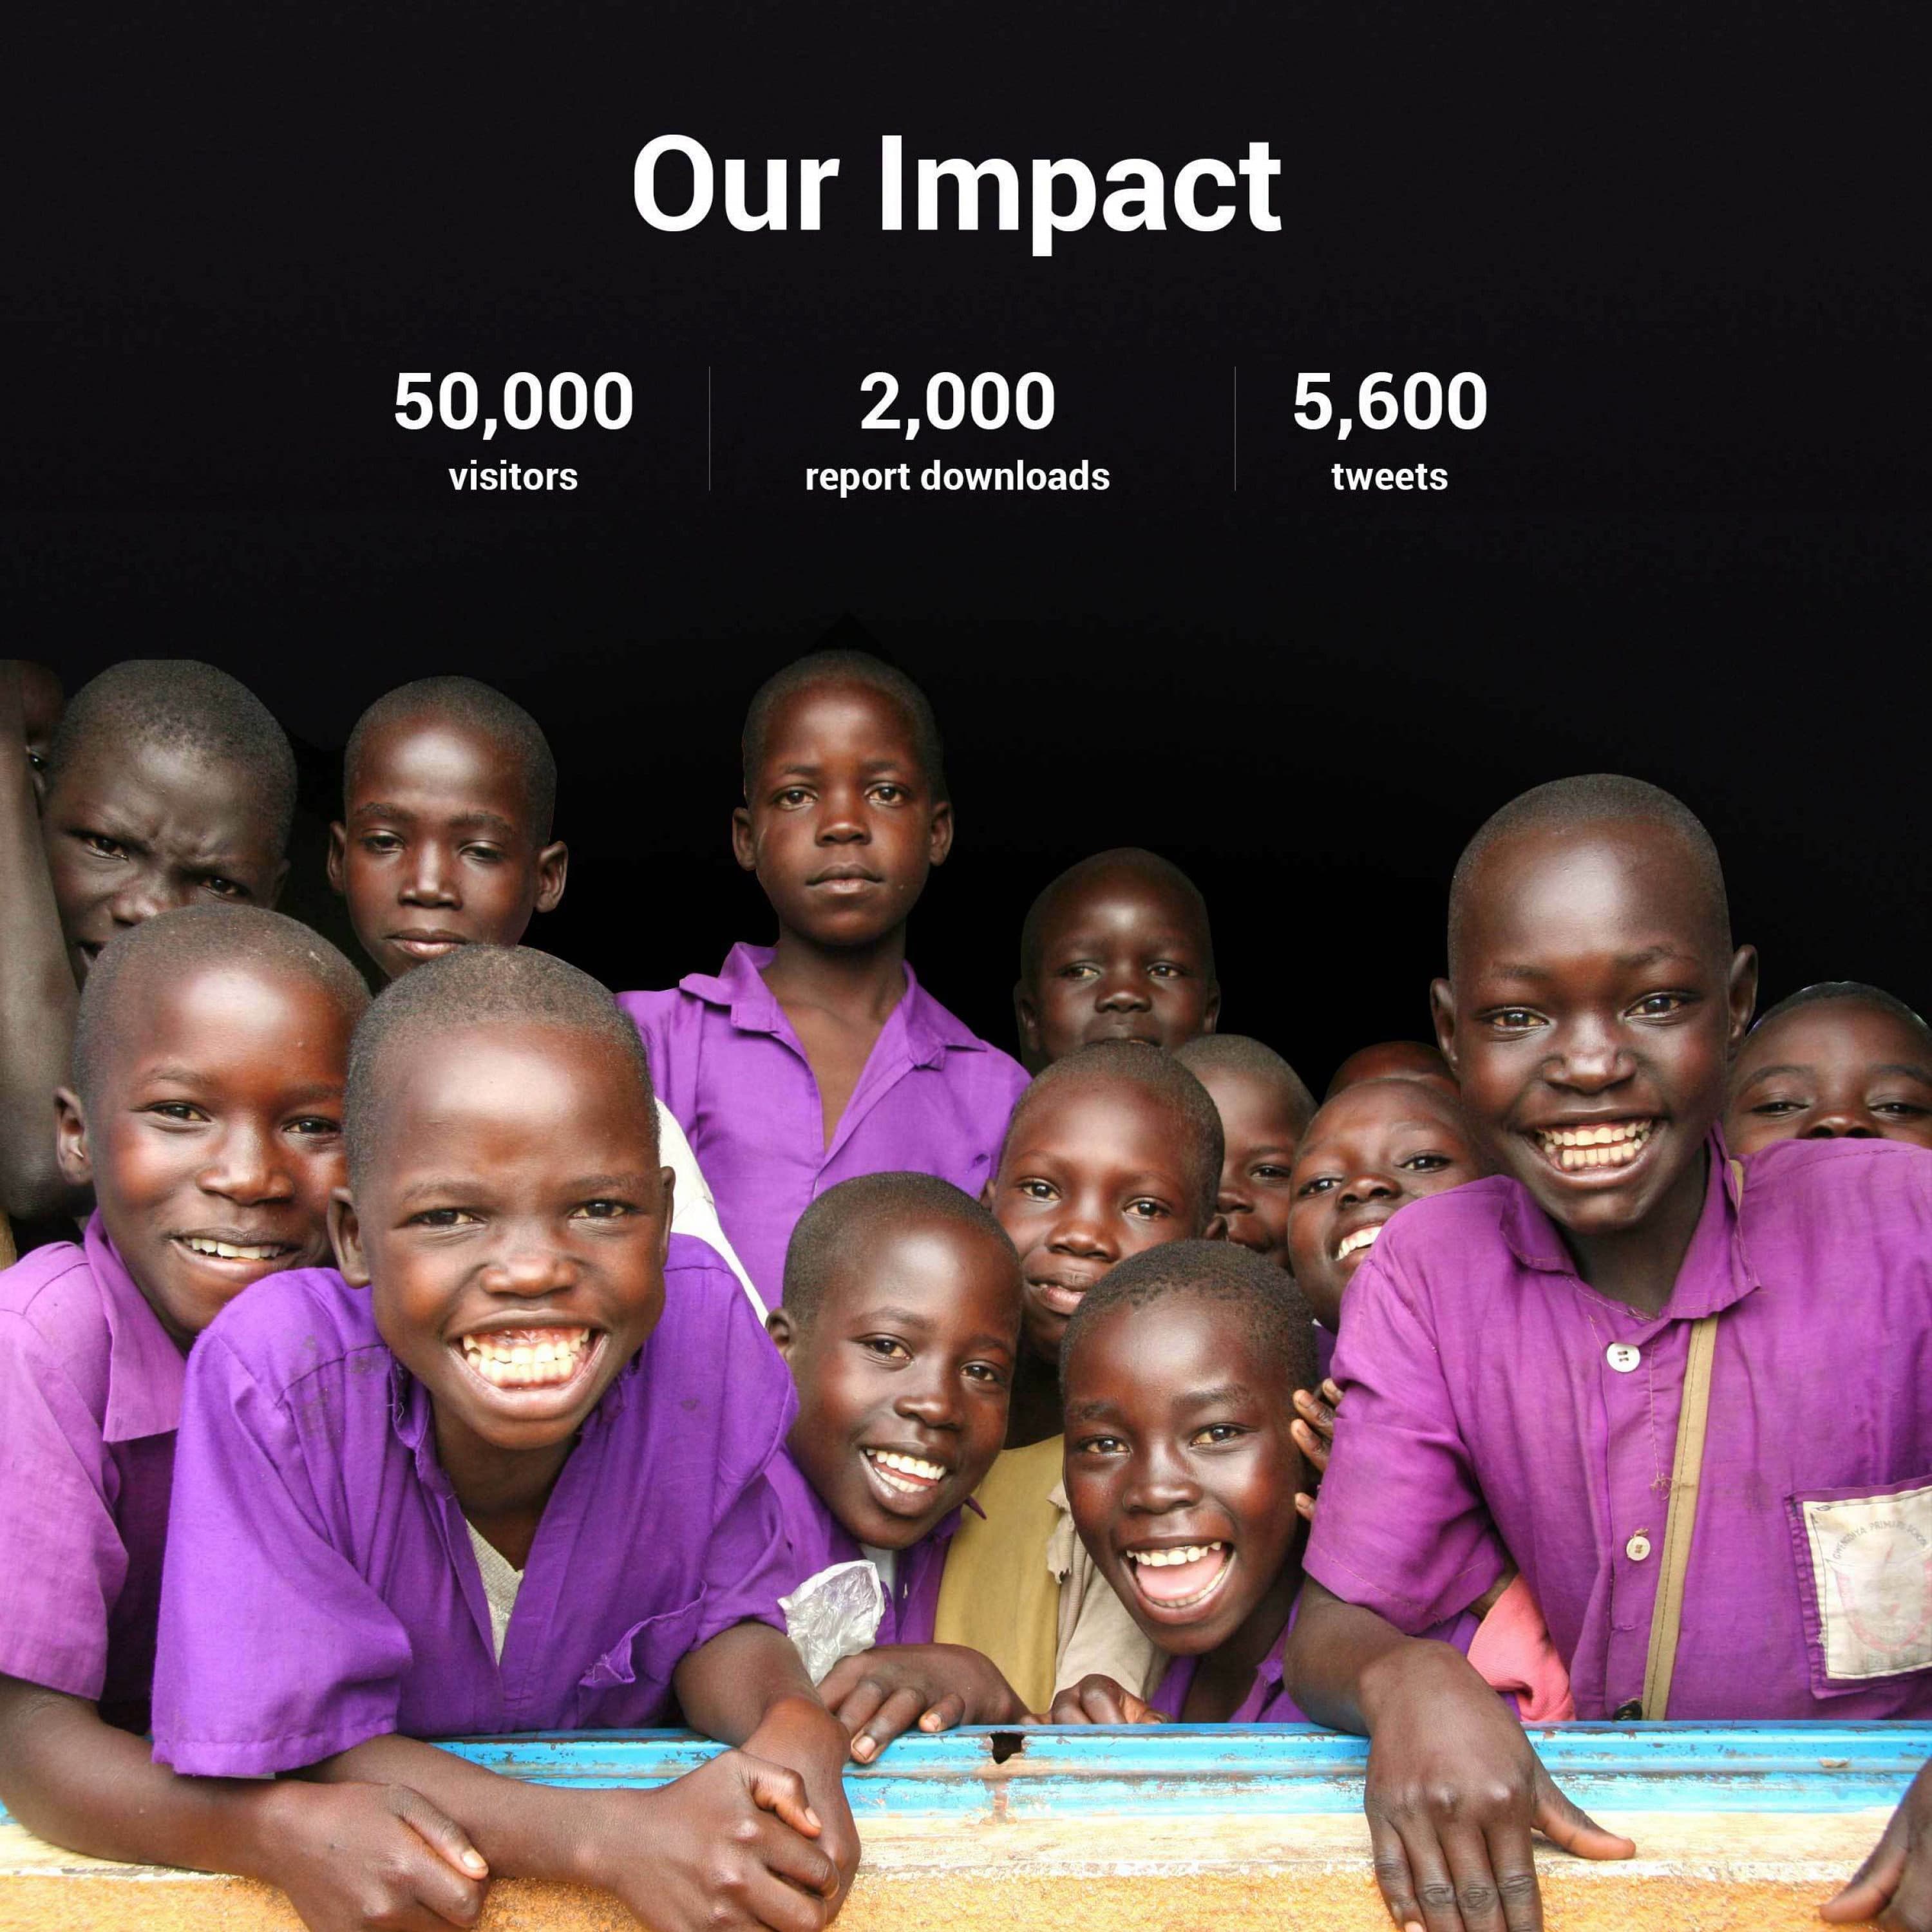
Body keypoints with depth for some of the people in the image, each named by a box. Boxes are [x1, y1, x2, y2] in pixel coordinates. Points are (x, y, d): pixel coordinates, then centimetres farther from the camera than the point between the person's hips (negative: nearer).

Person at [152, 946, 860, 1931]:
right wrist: (614, 1834, -33)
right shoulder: (271, 1375, -25)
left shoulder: (704, 1324, -18)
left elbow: (718, 1618, -5)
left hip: (648, 1797, 2)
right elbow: (297, 1747, -20)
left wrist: (792, 1730, -28)